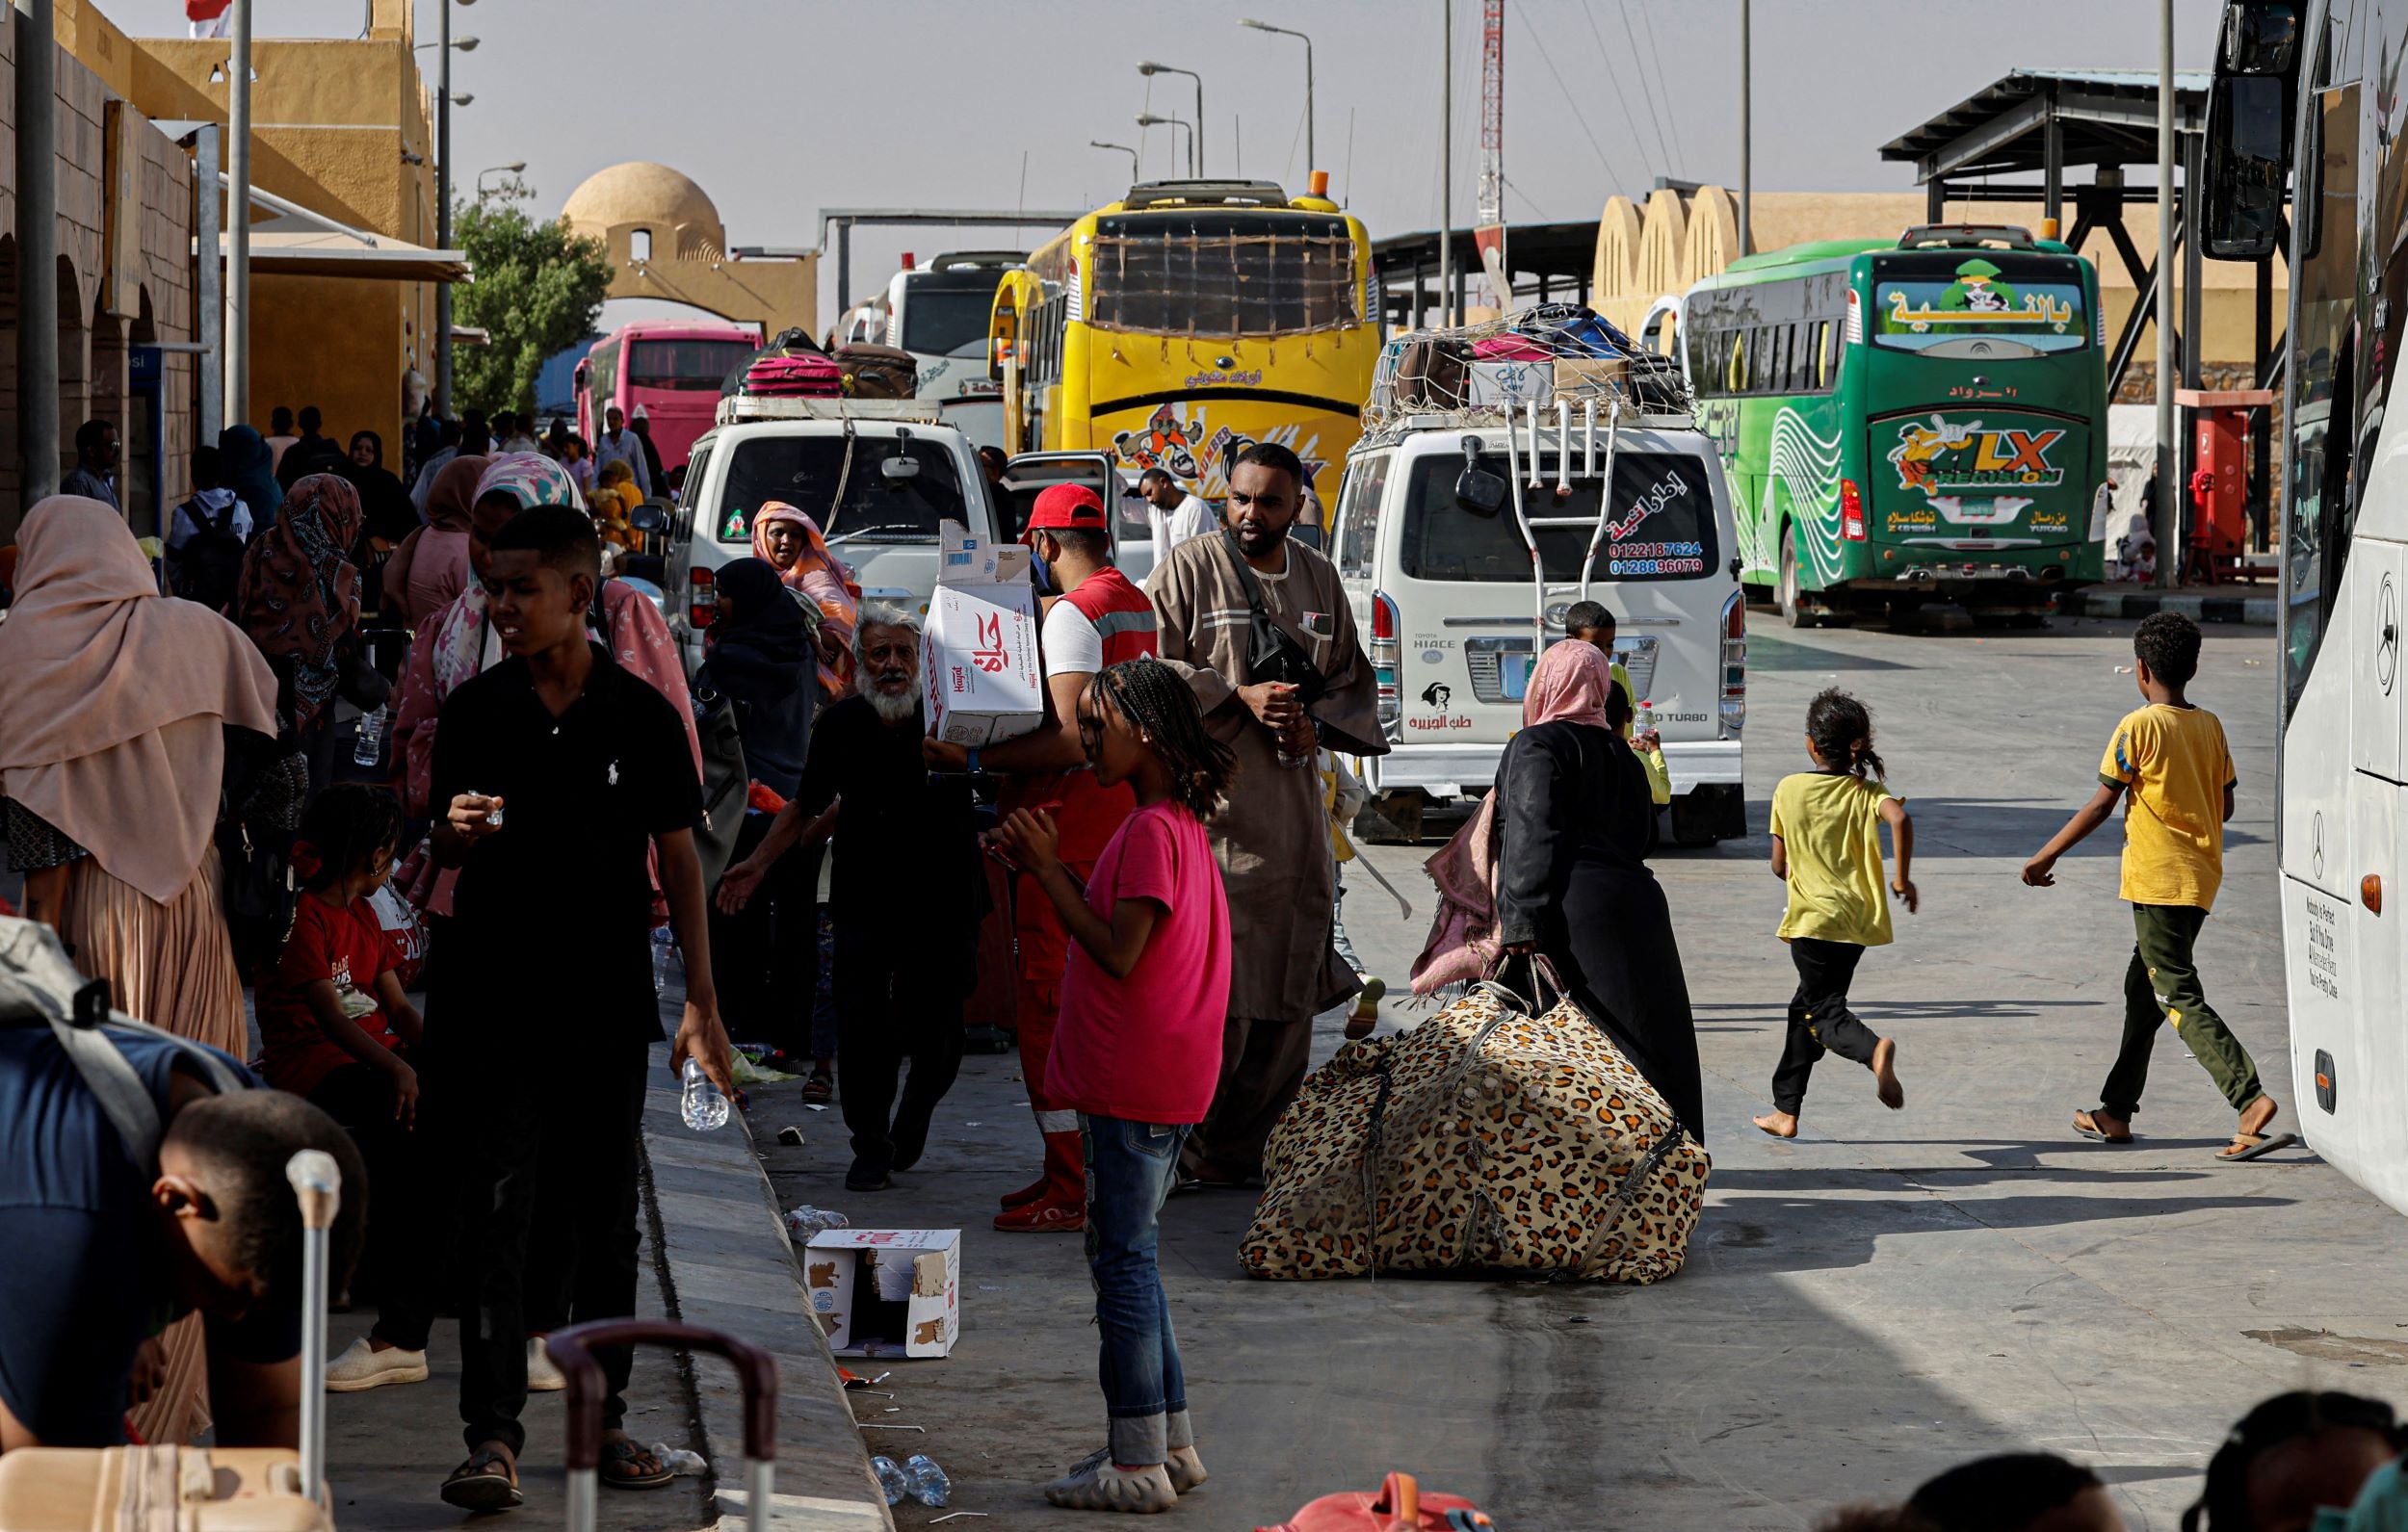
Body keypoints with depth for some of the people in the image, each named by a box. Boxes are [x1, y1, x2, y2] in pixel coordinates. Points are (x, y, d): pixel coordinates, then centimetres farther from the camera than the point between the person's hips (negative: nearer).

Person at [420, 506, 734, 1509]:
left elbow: (678, 859, 5)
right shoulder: (474, 711, 2)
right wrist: (455, 833, -15)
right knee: (494, 1219, -6)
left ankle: (604, 1417, 20)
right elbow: (445, 853, 10)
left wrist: (702, 1002, 3)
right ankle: (493, 1437, -7)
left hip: (607, 1004, 0)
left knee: (603, 1220, 9)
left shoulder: (640, 715, 0)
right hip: (492, 1001, 0)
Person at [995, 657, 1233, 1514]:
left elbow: (1118, 955, -20)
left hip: (1132, 1088, -10)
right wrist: (1053, 869, 8)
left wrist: (1048, 871, -15)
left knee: (1122, 1260, -6)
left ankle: (1137, 1466, -3)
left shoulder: (1151, 830, -17)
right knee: (1128, 1257, 16)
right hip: (1138, 1081, 10)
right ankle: (1170, 1443, 22)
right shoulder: (1177, 824, 15)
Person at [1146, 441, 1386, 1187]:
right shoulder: (1189, 568, -2)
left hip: (1291, 811, 6)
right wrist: (1239, 697, -15)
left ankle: (1230, 1154, 16)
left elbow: (1352, 681, 19)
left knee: (1286, 1000, 6)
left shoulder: (1319, 579, 13)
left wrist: (1318, 726, -2)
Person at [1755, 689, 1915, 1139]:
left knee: (1824, 1012, -4)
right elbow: (1899, 818, -22)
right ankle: (1786, 1111, 21)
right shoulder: (1867, 791, 0)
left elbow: (1780, 865, 2)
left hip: (1813, 918, -4)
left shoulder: (1788, 789, -2)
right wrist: (1902, 879, -12)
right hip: (1858, 915, 4)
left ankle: (1874, 1050, -37)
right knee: (1807, 1005, 18)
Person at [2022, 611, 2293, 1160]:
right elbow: (2225, 805, 12)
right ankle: (2116, 1111, 23)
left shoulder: (2139, 727, -12)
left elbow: (2100, 805, -11)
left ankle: (2251, 1100, -22)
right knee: (2144, 988, 17)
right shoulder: (2210, 727, 7)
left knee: (2180, 998, -9)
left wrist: (2045, 858, -2)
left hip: (2158, 881, -8)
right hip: (2201, 879, 8)